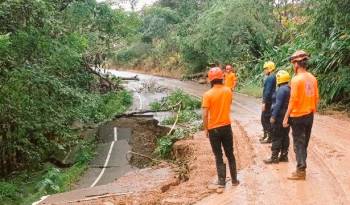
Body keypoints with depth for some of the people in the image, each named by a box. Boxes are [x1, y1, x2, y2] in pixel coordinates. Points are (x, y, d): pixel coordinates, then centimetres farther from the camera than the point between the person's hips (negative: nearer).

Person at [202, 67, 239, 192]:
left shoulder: (208, 94, -15)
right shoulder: (228, 91, -1)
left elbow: (205, 114, -16)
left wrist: (205, 129, -6)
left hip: (214, 128, -3)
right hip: (226, 126, 3)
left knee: (218, 156, 5)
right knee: (230, 154, 15)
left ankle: (221, 182, 5)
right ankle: (234, 180, 22)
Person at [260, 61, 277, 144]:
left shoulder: (270, 78, -18)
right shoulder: (272, 77, 13)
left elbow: (268, 91, -23)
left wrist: (264, 102, -23)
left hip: (268, 102, -10)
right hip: (269, 101, 10)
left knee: (266, 119, -3)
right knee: (264, 118, 18)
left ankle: (269, 138, 3)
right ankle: (266, 135, 28)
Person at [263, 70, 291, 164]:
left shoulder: (281, 89, -19)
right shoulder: (289, 88, 11)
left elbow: (278, 104, -22)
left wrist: (273, 116, -19)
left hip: (280, 116, -10)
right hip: (287, 116, 10)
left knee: (276, 137, -3)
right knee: (285, 136, 12)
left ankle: (274, 157, 1)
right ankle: (284, 156, 17)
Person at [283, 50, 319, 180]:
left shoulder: (296, 79, -18)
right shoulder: (312, 78, 3)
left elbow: (293, 100, -19)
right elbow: (316, 98, 8)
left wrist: (286, 117, -12)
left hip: (298, 116, -7)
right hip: (309, 115, 7)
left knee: (298, 144, 2)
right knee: (304, 142, 17)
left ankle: (301, 171, 6)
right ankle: (302, 167, 26)